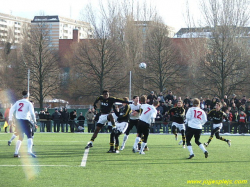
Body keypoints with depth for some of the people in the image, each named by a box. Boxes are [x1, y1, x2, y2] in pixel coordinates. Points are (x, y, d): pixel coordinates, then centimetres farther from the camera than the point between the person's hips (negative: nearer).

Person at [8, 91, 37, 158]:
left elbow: (11, 110, 5)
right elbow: (32, 113, -9)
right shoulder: (29, 103, -4)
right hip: (25, 120, -5)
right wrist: (34, 121, 1)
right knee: (29, 136, -7)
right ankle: (29, 150, -29)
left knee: (20, 137, 18)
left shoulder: (17, 102, 10)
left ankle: (16, 153, 15)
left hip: (18, 120, 5)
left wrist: (10, 119, 10)